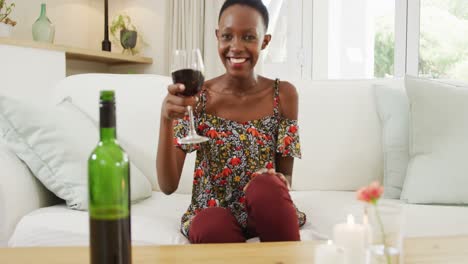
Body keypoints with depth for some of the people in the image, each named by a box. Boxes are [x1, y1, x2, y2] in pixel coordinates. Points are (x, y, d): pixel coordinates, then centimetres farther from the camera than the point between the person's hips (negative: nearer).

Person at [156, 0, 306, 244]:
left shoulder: (284, 95, -3)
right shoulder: (197, 96, -6)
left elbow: (285, 177, 2)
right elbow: (168, 185, -11)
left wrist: (278, 183, -24)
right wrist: (166, 119, -26)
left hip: (265, 212, 1)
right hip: (212, 212, 0)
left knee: (267, 187, -33)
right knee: (213, 226, -35)